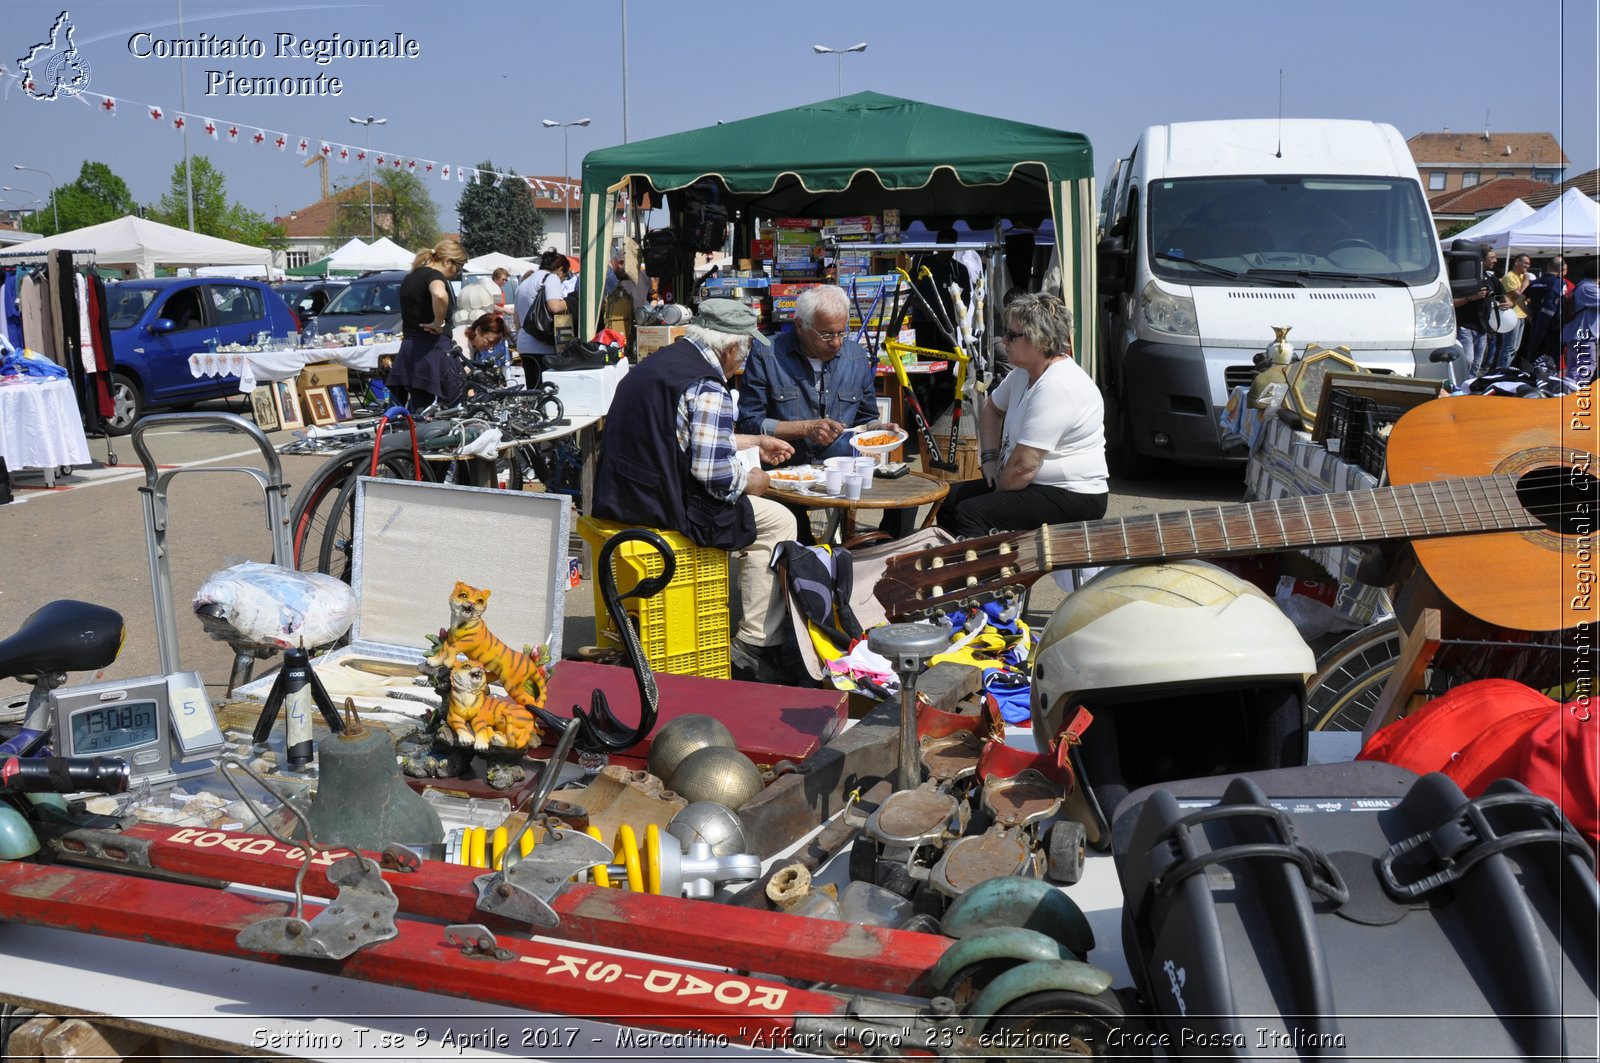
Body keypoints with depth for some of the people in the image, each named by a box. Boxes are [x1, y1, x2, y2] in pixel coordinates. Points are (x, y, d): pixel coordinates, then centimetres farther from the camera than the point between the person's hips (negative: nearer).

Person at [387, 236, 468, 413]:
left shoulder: (410, 278, 19)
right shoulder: (434, 276, -11)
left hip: (408, 350, 9)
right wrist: (439, 323, -21)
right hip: (432, 351, -9)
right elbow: (440, 295, -35)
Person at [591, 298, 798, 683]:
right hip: (663, 507, -10)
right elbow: (713, 472, -21)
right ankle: (754, 646, 7)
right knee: (777, 521, 4)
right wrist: (751, 480, 0)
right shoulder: (707, 387, -17)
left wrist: (757, 442, 36)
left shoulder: (661, 360, 14)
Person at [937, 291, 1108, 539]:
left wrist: (997, 494, -9)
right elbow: (991, 409, 26)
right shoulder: (1024, 372, 8)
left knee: (970, 514, -25)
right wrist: (990, 458, 11)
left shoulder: (1056, 387, -25)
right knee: (949, 498, 5)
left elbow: (1023, 465, -26)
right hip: (1038, 485, 10)